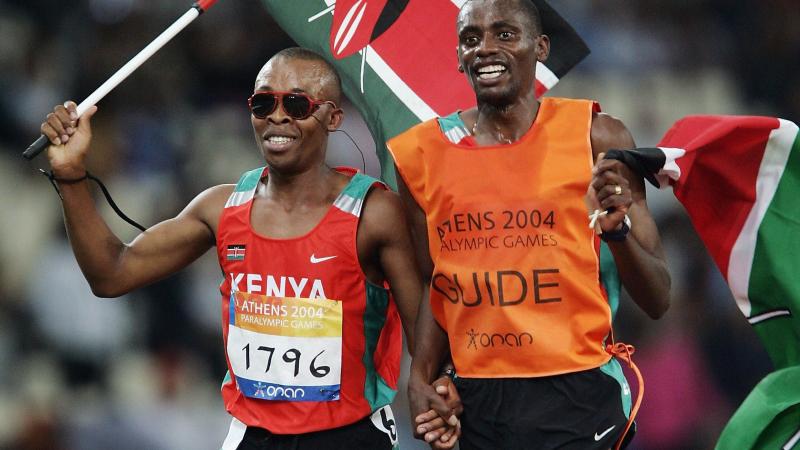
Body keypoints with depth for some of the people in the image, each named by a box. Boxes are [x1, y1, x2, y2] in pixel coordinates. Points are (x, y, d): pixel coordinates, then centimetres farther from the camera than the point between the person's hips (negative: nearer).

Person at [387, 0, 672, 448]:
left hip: (577, 395, -3)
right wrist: (421, 378, 4)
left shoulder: (596, 138, -3)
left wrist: (617, 229, -19)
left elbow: (658, 301, -2)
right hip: (473, 399, 3)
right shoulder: (423, 154, 5)